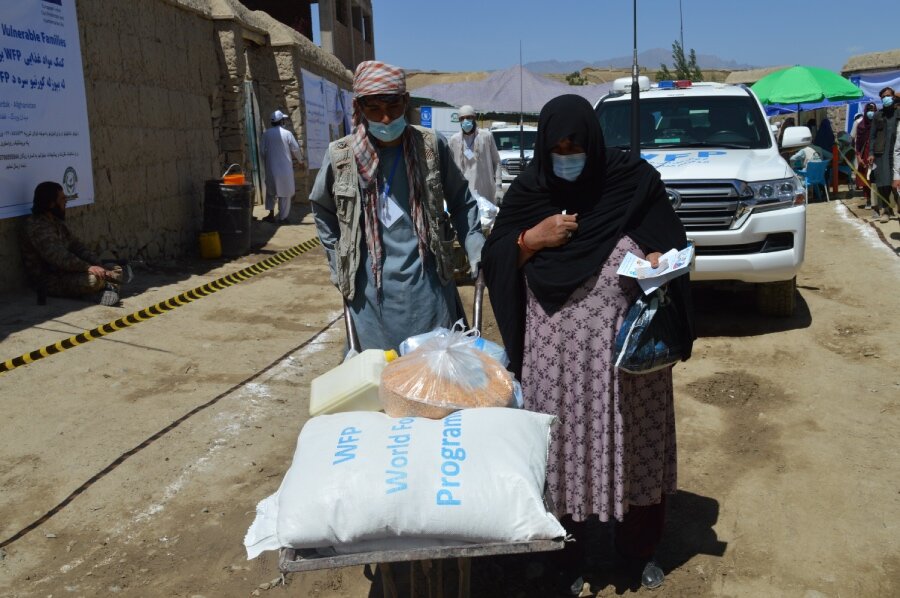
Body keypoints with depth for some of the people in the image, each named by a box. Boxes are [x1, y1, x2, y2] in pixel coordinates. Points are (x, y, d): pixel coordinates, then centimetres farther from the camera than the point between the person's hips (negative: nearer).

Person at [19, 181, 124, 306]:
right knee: (93, 279, -34)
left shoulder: (57, 222, 15)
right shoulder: (35, 226, -16)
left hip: (67, 272, 10)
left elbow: (77, 246, 11)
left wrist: (98, 265, -3)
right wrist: (88, 267, -28)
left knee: (116, 271, 2)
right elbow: (58, 257, -26)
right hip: (49, 281, -10)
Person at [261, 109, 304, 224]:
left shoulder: (266, 134, -1)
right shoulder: (287, 133, -7)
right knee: (284, 193, 5)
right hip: (285, 168, -3)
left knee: (271, 191, 18)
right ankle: (282, 217, 5)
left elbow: (262, 150, 1)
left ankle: (271, 214, 12)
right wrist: (300, 161, 14)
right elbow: (295, 149, -2)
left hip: (271, 168, 3)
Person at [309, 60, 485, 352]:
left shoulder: (431, 146, -5)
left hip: (427, 285, 0)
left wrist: (476, 249, -3)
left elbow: (460, 201, 8)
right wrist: (339, 267, 11)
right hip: (371, 290, 0)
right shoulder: (341, 155, -4)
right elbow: (322, 210, 13)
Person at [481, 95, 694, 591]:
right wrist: (532, 238, -14)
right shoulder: (528, 191, 1)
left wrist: (658, 260, -20)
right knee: (563, 446, 7)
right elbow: (492, 259, 4)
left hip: (628, 347, 0)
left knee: (633, 444, 11)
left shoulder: (634, 181, -4)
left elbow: (673, 242, 2)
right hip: (557, 354, 1)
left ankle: (640, 549, 35)